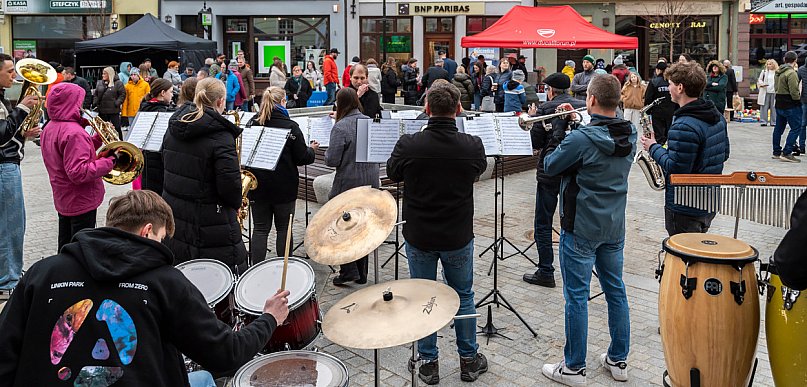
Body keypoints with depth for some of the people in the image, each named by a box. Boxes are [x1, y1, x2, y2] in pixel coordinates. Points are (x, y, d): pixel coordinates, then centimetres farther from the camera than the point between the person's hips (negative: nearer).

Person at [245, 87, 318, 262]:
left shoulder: (252, 123, -2)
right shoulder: (290, 126, -12)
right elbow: (302, 158, -9)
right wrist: (311, 149, 11)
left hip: (258, 185, 3)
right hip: (284, 187, -3)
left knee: (260, 229, 8)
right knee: (284, 228, 10)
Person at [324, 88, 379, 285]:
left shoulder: (340, 127, -16)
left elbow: (332, 160, -16)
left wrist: (327, 152, 3)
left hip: (348, 184, -6)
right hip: (371, 183, 6)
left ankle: (348, 271, 2)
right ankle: (361, 273, 23)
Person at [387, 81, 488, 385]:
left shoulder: (409, 145, -19)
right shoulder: (472, 146, -16)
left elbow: (392, 173, 2)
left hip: (419, 236, -1)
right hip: (458, 237, 1)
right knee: (463, 297, 18)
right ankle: (469, 360, 30)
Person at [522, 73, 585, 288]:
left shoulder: (545, 109, -9)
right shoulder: (584, 106, 3)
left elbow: (536, 143, -6)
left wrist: (532, 119, 6)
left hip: (550, 172, -5)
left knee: (543, 224, 3)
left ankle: (545, 272, 3)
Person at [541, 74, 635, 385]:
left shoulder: (581, 138, -22)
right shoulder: (630, 135, 0)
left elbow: (550, 166, -10)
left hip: (581, 229, -7)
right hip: (615, 228, 7)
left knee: (576, 296, 2)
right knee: (616, 291, 16)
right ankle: (618, 360, 28)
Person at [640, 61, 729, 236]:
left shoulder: (684, 126, -26)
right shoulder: (717, 116, 5)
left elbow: (675, 169, -26)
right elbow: (724, 154, 13)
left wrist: (654, 148, -12)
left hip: (684, 209, -9)